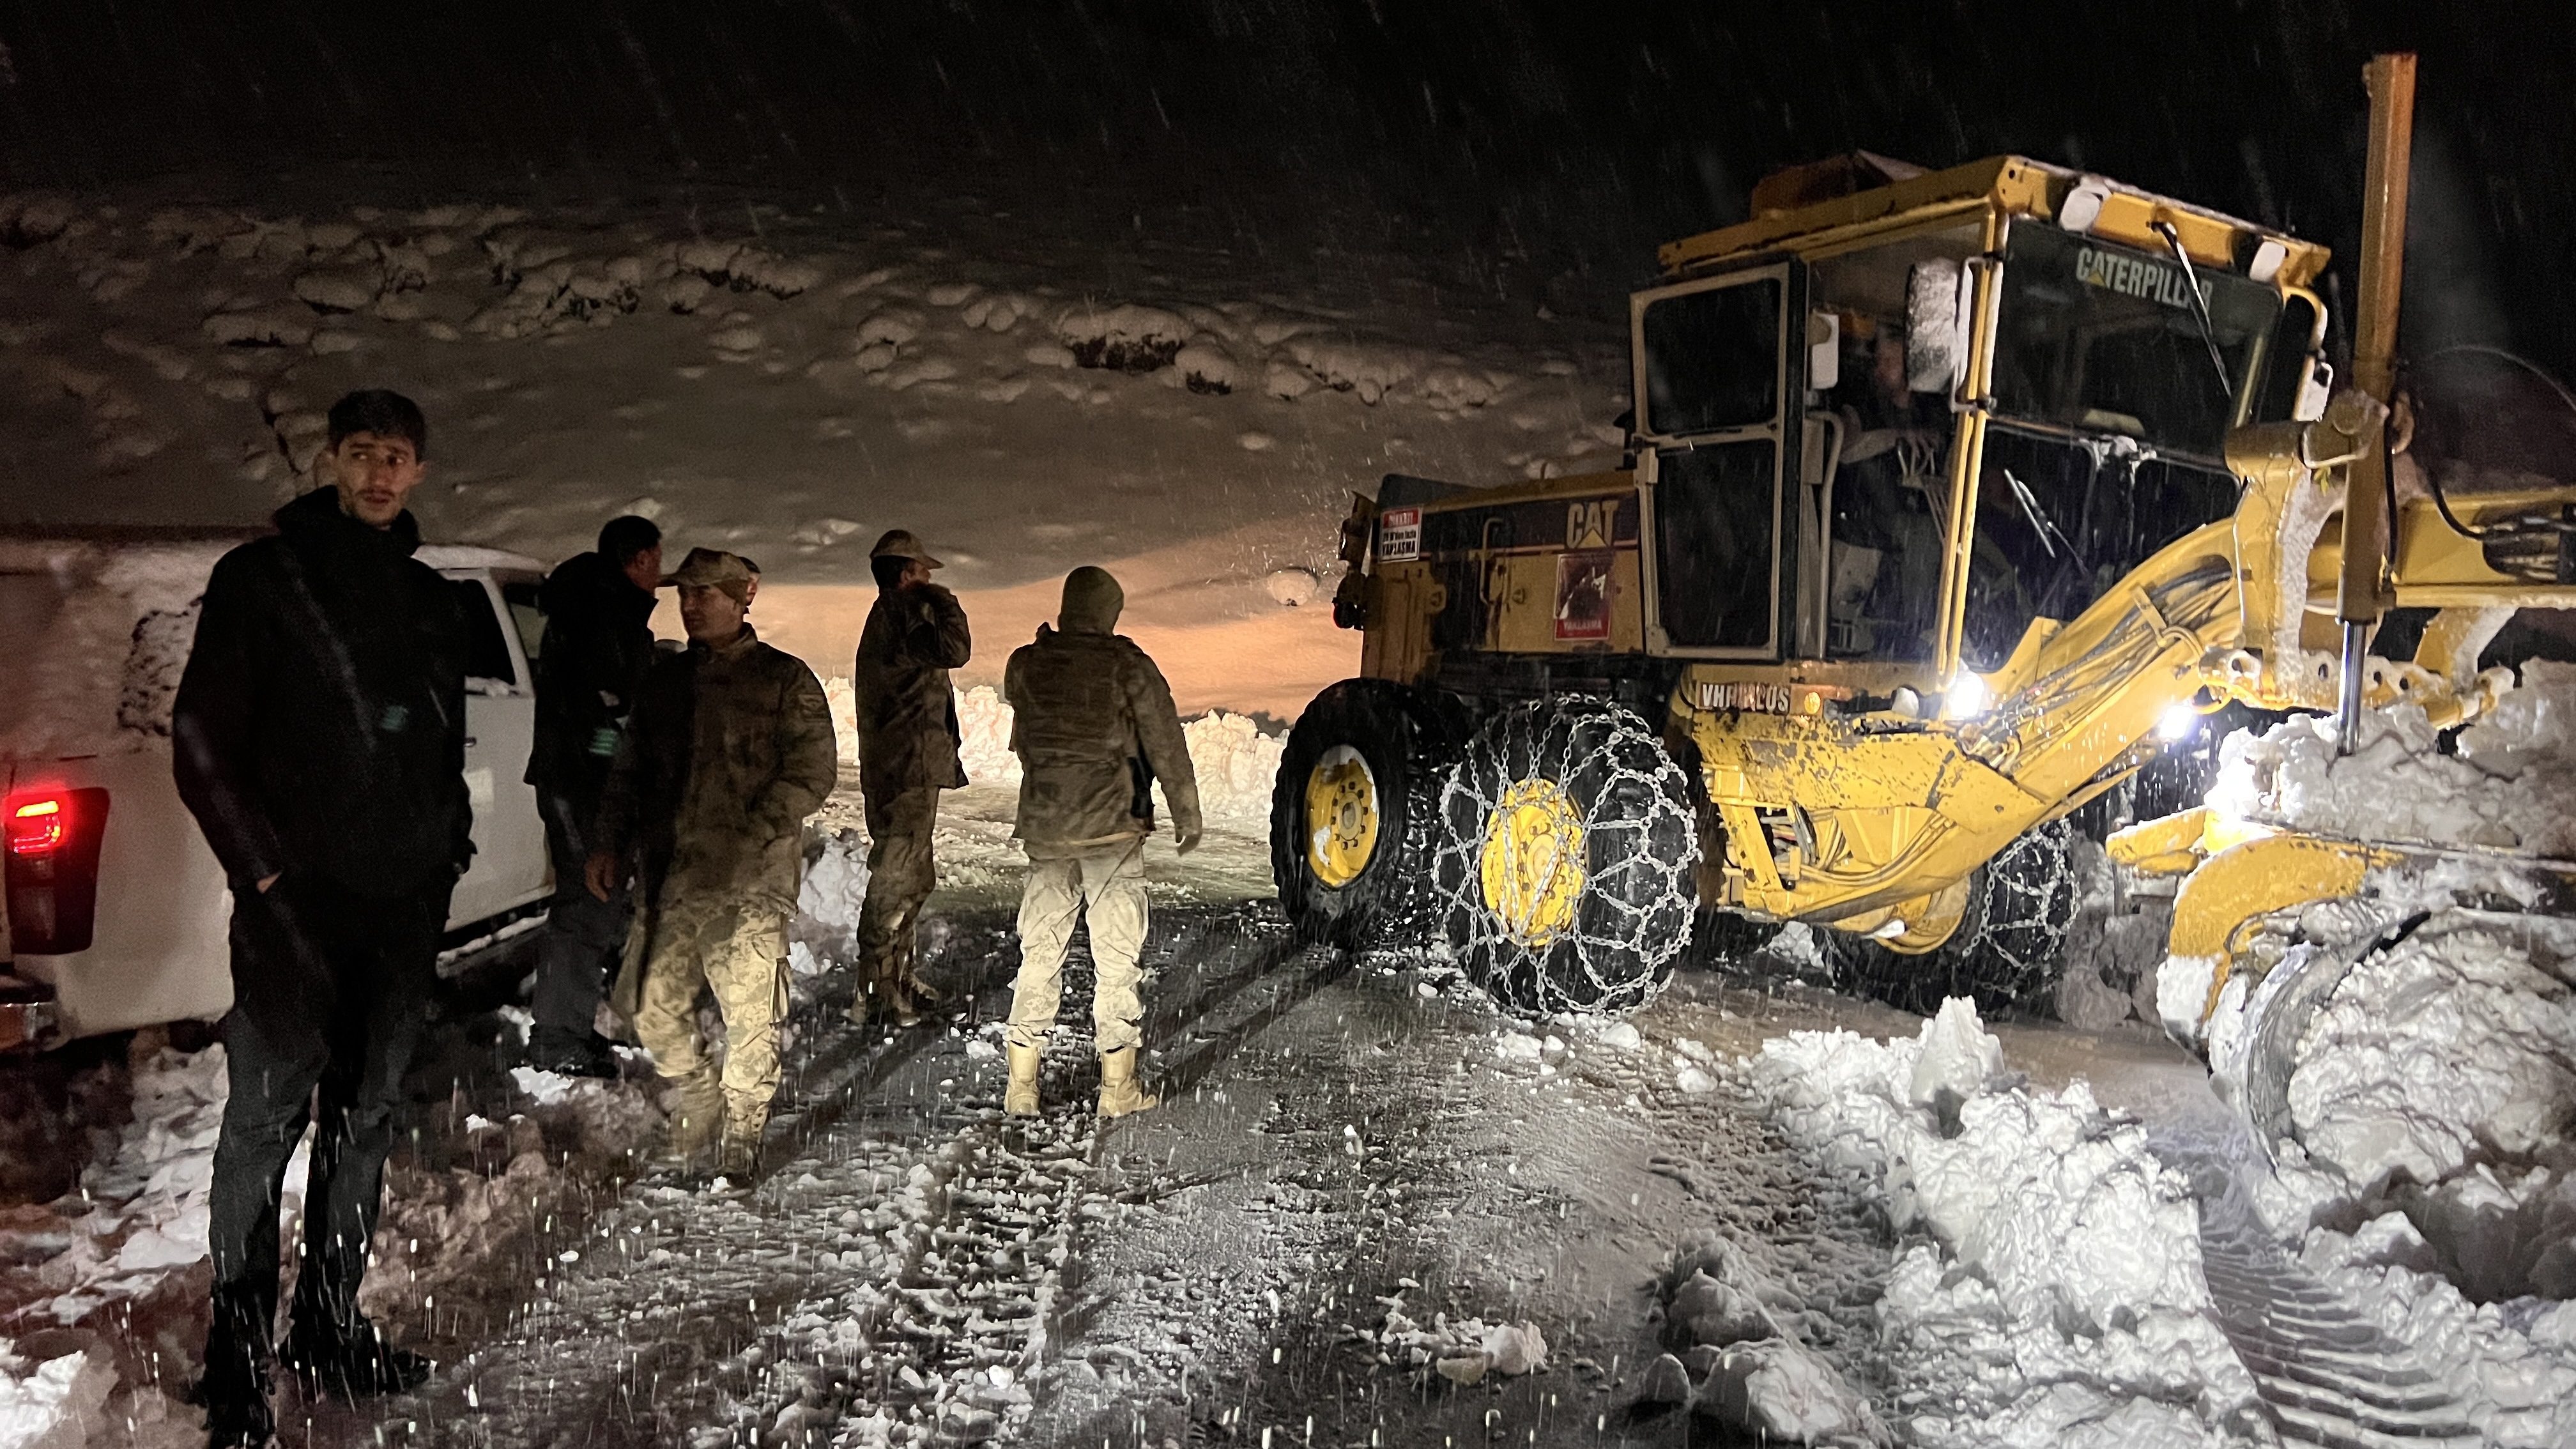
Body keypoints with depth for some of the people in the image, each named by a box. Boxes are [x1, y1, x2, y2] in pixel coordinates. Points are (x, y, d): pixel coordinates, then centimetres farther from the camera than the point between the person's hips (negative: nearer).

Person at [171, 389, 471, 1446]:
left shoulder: (429, 599, 14)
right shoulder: (262, 577, -2)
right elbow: (200, 743, -4)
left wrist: (447, 852, 10)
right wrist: (264, 875, -10)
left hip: (406, 907, 5)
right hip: (298, 908, -5)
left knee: (364, 1121, 13)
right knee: (265, 1127, 1)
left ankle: (328, 1329, 26)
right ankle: (237, 1364, 14)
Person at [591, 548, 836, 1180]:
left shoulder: (784, 679, 0)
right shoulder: (664, 680, 16)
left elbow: (813, 771, -7)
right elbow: (629, 770, 21)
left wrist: (752, 836, -16)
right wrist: (609, 843, 10)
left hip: (750, 879, -5)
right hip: (667, 874, 5)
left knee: (749, 1012, -3)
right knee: (651, 1006, 4)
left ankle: (741, 1130, 17)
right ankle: (699, 1099, 29)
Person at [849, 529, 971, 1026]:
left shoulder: (887, 616, 20)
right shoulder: (900, 612, -13)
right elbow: (953, 649, -27)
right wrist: (943, 601, -10)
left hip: (901, 770, 11)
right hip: (907, 771, -11)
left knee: (912, 877, 19)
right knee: (895, 881, -8)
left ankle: (902, 978, 29)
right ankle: (875, 993, -4)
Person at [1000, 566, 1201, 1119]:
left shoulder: (1025, 665, 5)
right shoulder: (1127, 663, -7)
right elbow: (1165, 742, -5)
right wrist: (1186, 814, 5)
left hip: (1043, 827, 4)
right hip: (1113, 826, -4)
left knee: (1039, 952, 10)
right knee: (1115, 955, 4)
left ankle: (1021, 1087, 12)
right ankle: (1118, 1087, 10)